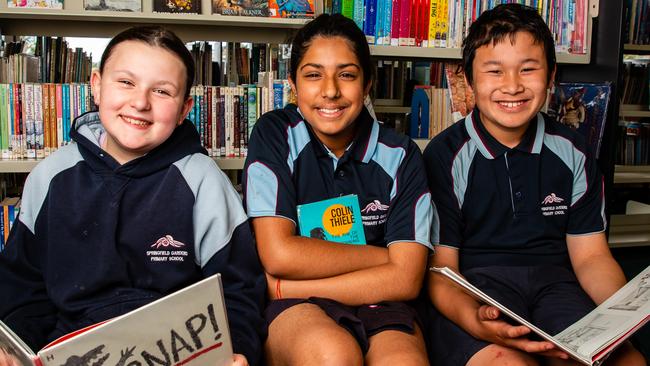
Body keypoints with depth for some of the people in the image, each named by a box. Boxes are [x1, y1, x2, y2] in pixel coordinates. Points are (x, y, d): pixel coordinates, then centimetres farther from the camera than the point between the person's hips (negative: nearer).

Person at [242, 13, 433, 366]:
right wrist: (382, 256, -7)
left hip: (377, 308, 1)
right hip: (292, 311, -1)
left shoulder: (400, 156, -1)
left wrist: (286, 287, -12)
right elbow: (279, 255, -12)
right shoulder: (274, 135, -4)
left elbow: (405, 279, -8)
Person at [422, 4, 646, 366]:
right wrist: (475, 320, -27)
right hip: (475, 286, -3)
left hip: (554, 281, 4)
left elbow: (590, 255, 10)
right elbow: (440, 268, -5)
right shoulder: (445, 156, -3)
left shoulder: (572, 151, 8)